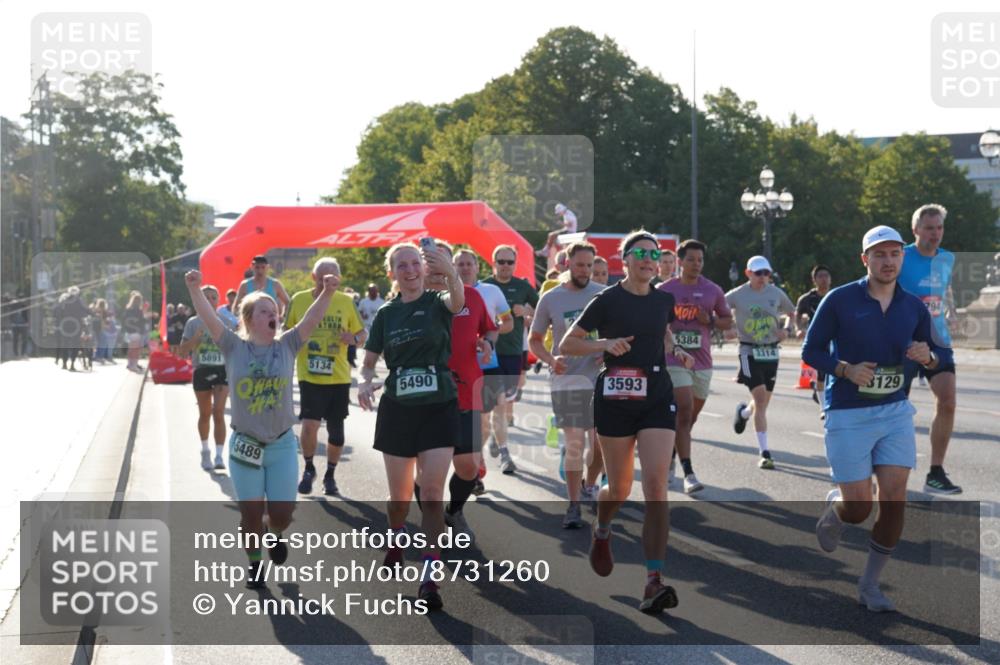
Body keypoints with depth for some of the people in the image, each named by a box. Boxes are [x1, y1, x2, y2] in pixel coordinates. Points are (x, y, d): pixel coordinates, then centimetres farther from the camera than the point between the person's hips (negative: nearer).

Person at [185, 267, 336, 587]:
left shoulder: (287, 346, 0)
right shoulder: (234, 347, -4)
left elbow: (311, 321, -13)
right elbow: (209, 319, -15)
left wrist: (326, 294, -28)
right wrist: (195, 289, -29)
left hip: (282, 444, 1)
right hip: (245, 444, -1)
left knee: (282, 513, 2)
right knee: (251, 513, 5)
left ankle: (275, 534, 38)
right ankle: (254, 564, 29)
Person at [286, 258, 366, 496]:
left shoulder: (346, 302, 1)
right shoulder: (299, 300, -1)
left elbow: (362, 334, 8)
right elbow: (287, 334, 11)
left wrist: (354, 338, -12)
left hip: (339, 378, 2)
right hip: (309, 376, -1)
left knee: (336, 431, 7)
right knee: (309, 425, -13)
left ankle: (330, 475, 29)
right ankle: (309, 469, 14)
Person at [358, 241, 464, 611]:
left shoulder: (437, 304, -4)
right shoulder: (386, 314, 5)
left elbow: (458, 300, -29)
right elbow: (369, 361, 12)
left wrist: (450, 272, -52)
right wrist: (365, 382, -12)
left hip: (438, 408, -3)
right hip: (397, 410, 3)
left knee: (432, 491, -12)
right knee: (400, 494, 12)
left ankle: (430, 576, -9)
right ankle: (395, 541, 43)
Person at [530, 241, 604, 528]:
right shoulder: (550, 298, 3)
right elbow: (535, 340, 9)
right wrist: (551, 359, -10)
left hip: (599, 378, 1)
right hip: (566, 380, -1)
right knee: (574, 443, -1)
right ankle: (573, 506, 7)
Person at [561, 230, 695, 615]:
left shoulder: (664, 300, 8)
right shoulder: (607, 301, -5)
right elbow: (566, 345, -2)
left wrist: (677, 353, 7)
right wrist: (604, 344, -18)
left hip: (657, 398, 2)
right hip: (615, 399, -2)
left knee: (656, 487, -12)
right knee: (620, 488, 8)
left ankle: (653, 583, -15)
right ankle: (601, 533, 45)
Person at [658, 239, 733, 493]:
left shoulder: (713, 291, 5)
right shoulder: (664, 290, 0)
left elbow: (728, 320, 13)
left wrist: (710, 321, -6)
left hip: (702, 361, 3)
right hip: (674, 360, -3)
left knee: (691, 415, 13)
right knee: (684, 411, -15)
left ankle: (669, 458, 36)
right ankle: (688, 473, -16)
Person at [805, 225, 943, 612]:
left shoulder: (914, 307, 4)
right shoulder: (840, 300, -7)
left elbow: (935, 358, 14)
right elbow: (810, 351, -2)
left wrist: (927, 356, -10)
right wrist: (846, 370, -19)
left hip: (895, 412, 3)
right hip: (848, 416, -3)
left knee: (894, 500, -6)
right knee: (858, 508, -6)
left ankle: (870, 585, 11)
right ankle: (833, 508, 33)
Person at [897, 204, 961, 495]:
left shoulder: (947, 259, 8)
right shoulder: (901, 258, -9)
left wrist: (950, 312, 10)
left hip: (938, 342, 4)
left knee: (947, 402, -10)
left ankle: (936, 473, -2)